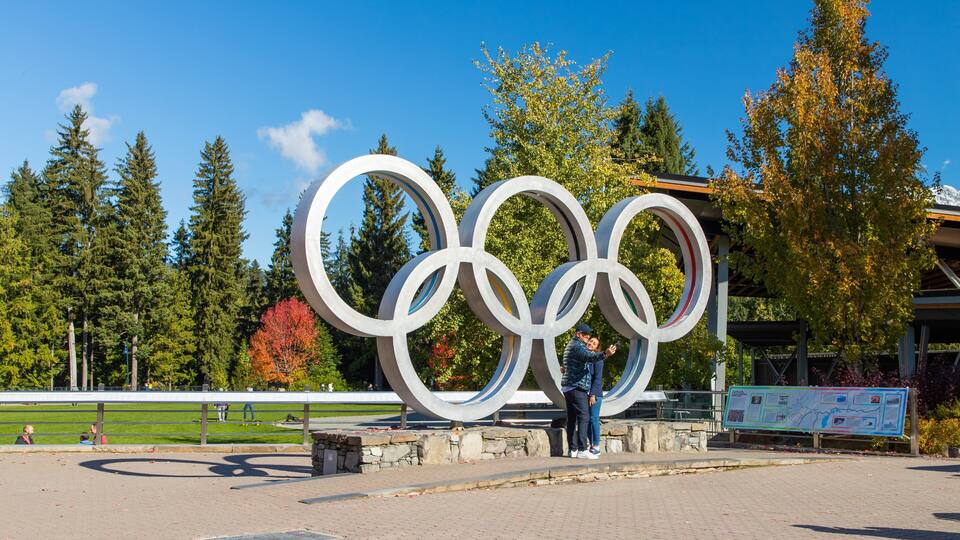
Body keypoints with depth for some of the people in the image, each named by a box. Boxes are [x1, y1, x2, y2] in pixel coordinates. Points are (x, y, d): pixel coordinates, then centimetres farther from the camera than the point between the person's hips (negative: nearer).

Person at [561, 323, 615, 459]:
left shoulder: (570, 346, 22)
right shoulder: (578, 346, -12)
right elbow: (589, 357, -34)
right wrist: (605, 354, -47)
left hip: (567, 387, 11)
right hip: (577, 387, -11)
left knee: (572, 419, 9)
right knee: (584, 417, -13)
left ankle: (573, 449, 9)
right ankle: (582, 450, -18)